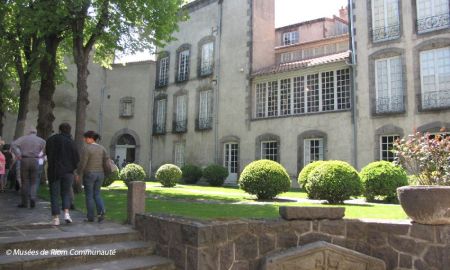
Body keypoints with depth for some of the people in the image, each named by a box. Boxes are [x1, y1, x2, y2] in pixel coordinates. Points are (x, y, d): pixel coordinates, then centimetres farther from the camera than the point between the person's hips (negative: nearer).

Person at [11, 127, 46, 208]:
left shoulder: (24, 138, 6)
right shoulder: (40, 140, 8)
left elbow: (13, 144, -8)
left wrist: (18, 155, -4)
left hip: (24, 160, 0)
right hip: (35, 161, 0)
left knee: (25, 182, 7)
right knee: (33, 182, 11)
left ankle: (24, 202, 10)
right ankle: (32, 198, -11)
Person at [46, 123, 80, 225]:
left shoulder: (51, 140, 0)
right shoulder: (71, 142, -5)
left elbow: (47, 153, 8)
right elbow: (77, 158, -5)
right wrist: (73, 168, 10)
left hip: (53, 171, 1)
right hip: (68, 172, 0)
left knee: (54, 195, 7)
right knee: (66, 193, 15)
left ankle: (56, 218, 5)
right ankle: (66, 213, -2)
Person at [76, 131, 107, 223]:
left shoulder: (86, 148, -12)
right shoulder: (102, 148, 5)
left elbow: (82, 163, -15)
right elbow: (106, 161, 4)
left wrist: (78, 173, -4)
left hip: (89, 174, -5)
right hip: (100, 174, 5)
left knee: (89, 196, 6)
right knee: (97, 194, 14)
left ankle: (90, 217, 10)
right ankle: (101, 211, -7)